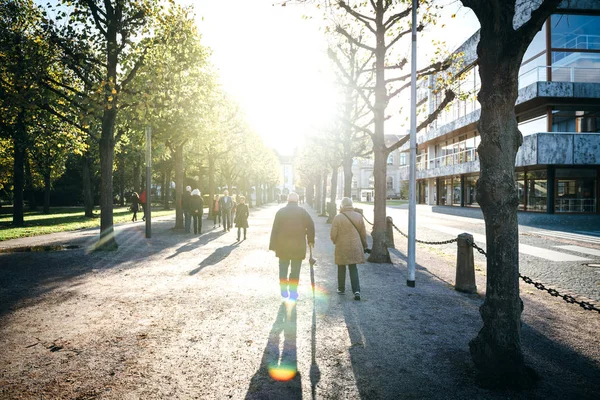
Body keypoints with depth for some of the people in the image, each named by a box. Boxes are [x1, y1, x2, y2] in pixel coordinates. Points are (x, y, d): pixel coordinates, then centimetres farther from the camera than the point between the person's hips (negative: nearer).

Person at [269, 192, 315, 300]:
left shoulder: (281, 211, 2)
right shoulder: (302, 211, 1)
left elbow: (275, 229, -1)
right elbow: (310, 225, -5)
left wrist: (273, 246, 3)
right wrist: (311, 240, 7)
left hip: (282, 245, 1)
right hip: (298, 245, -1)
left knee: (283, 267, 15)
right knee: (295, 269, 6)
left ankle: (284, 290, 14)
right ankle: (293, 291, 8)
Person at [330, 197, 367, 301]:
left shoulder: (338, 217, -12)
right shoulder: (358, 216, -2)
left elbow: (333, 234, -10)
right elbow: (363, 233, 5)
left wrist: (335, 241, 12)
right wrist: (364, 245, 18)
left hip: (342, 247, -2)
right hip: (355, 246, 2)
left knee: (341, 268, 15)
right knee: (353, 268, 9)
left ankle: (341, 288, 26)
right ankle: (356, 290, -4)